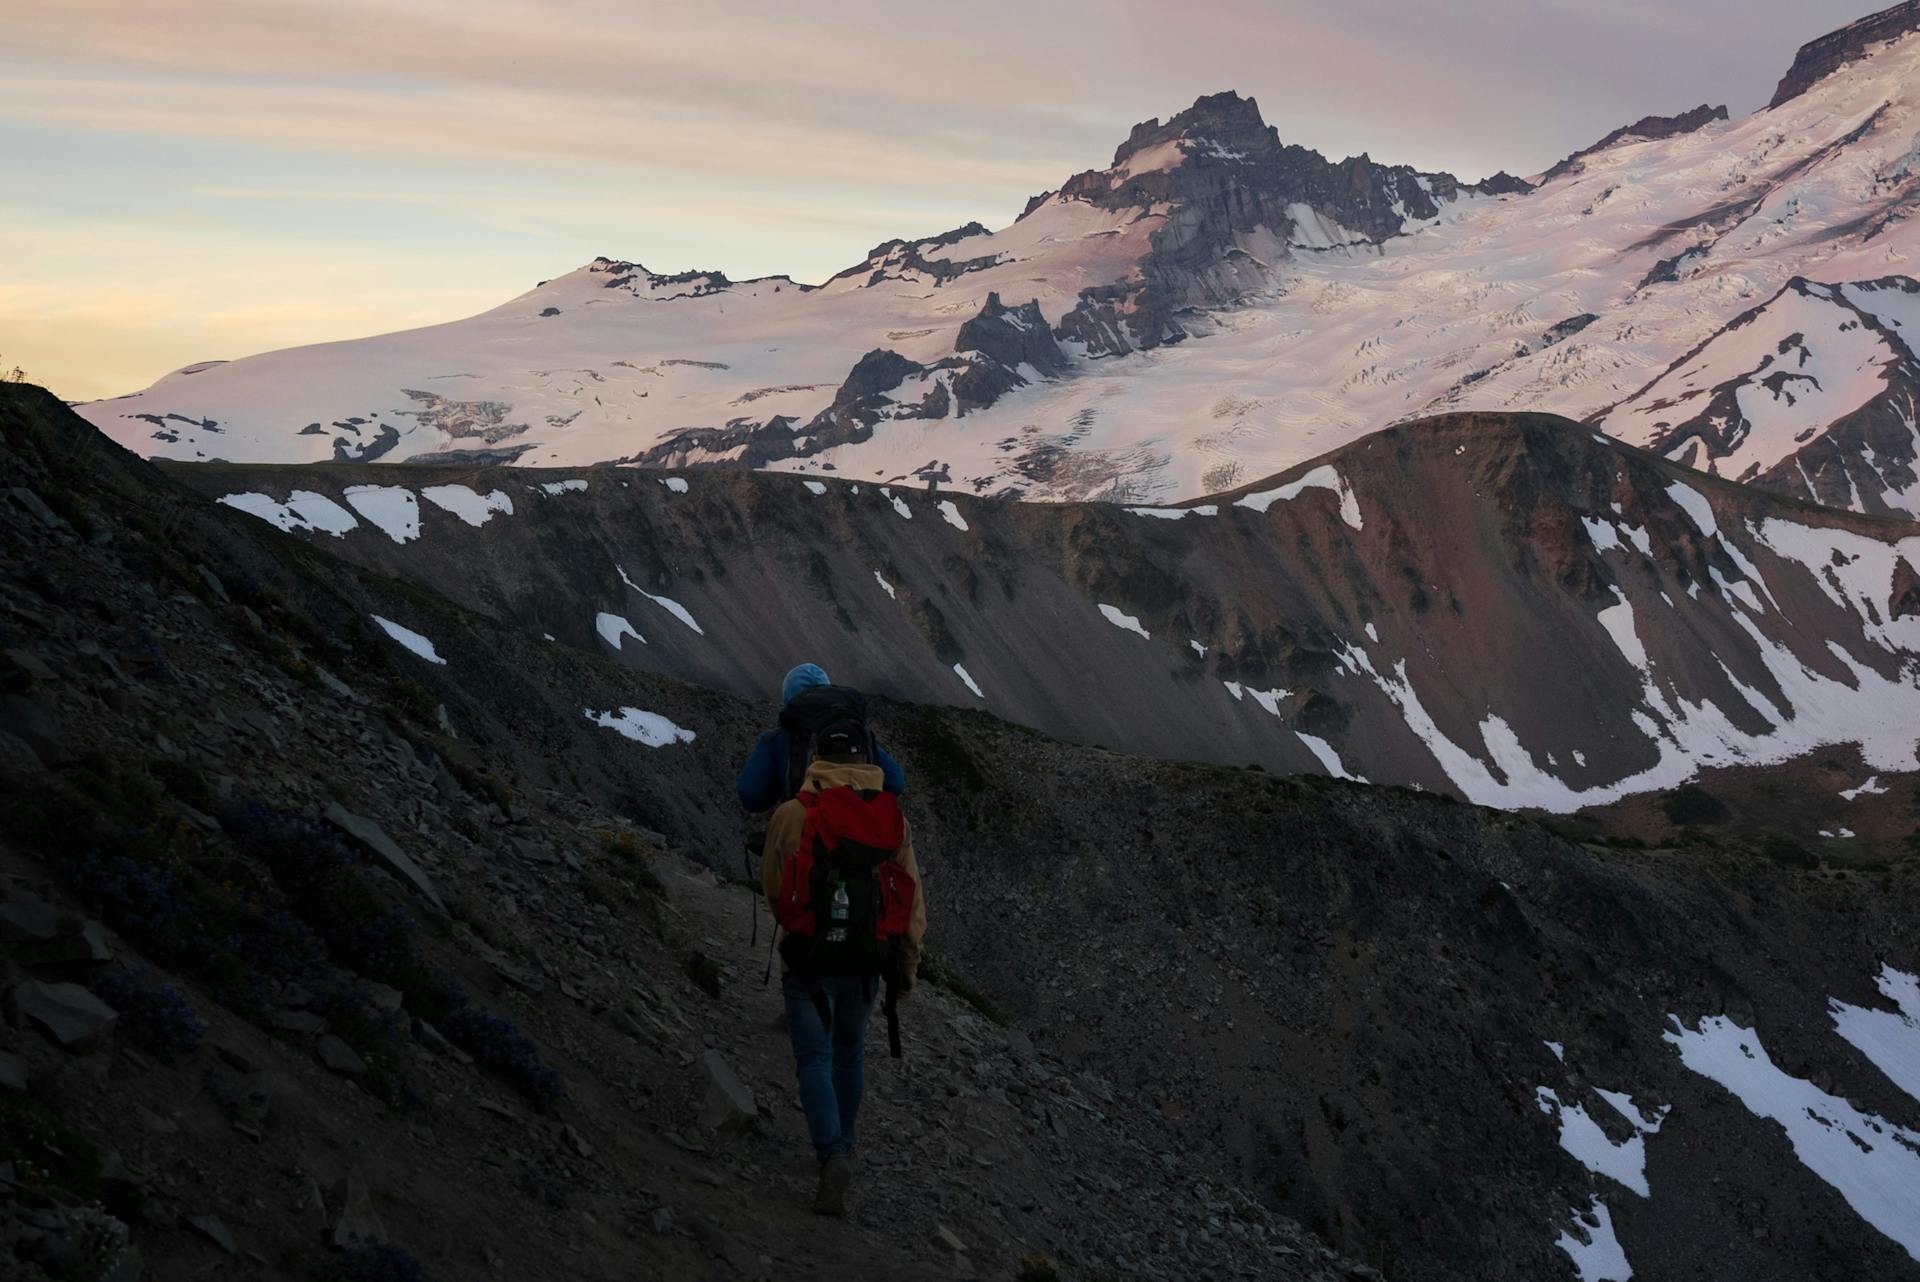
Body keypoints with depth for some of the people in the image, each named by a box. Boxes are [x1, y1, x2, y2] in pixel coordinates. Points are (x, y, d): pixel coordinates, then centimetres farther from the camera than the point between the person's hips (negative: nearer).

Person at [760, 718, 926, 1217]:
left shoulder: (792, 814, -6)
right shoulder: (895, 819, 2)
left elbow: (771, 887, 5)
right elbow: (914, 905, 3)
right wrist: (906, 970, 12)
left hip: (808, 957, -3)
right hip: (867, 963, 3)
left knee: (815, 1058, 1)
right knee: (849, 1052, 23)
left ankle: (832, 1155, -19)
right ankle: (841, 1147, 32)